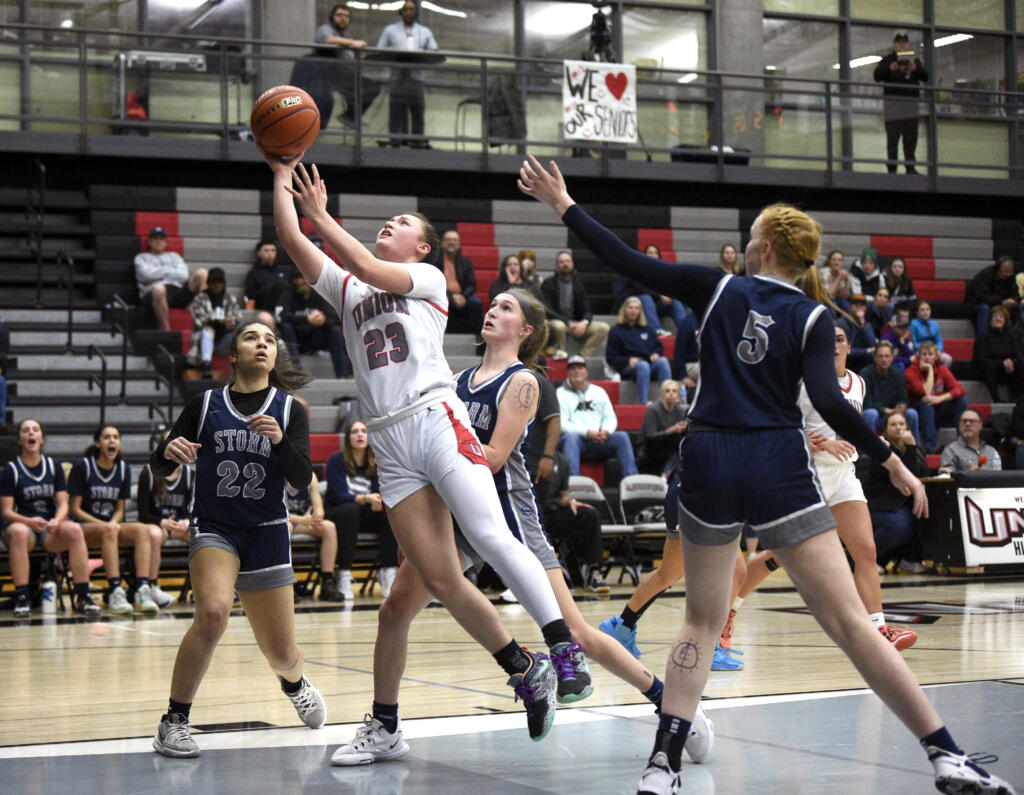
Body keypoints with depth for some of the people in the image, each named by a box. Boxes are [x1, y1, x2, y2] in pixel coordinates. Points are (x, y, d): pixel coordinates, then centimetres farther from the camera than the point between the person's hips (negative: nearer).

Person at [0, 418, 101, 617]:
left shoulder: (54, 467, 12)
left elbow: (63, 503, 6)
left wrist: (57, 521, -17)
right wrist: (30, 522, -23)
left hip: (50, 528, 3)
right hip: (22, 524, -2)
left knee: (74, 529, -31)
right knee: (19, 532, -40)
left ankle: (82, 597, -30)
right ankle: (22, 598, -37)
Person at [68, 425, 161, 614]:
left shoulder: (124, 469, 11)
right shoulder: (83, 466, -3)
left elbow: (119, 509, 13)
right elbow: (75, 510, -5)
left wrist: (113, 523, -10)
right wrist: (102, 524, -18)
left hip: (112, 524, 5)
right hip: (85, 526, -5)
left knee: (142, 529, -26)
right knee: (108, 531, -38)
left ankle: (143, 591, -40)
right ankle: (115, 592, -47)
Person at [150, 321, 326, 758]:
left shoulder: (289, 409, 2)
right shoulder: (206, 404, 1)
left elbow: (302, 477, -8)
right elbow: (158, 468, 2)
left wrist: (281, 441, -27)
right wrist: (169, 451, -22)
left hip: (267, 532, 2)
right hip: (214, 528, -2)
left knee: (282, 655, 5)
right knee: (213, 611, -32)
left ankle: (295, 682, 44)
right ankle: (174, 722, -19)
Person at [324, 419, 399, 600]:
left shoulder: (375, 464, 8)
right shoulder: (336, 461, -5)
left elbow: (379, 492, -1)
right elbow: (337, 495, -15)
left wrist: (379, 501, -26)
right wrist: (366, 499, -30)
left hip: (366, 515, 4)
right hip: (338, 515, -4)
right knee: (351, 509, -38)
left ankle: (388, 572, -32)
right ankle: (344, 576, -41)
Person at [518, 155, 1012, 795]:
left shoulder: (717, 288, 6)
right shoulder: (812, 318, 2)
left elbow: (628, 262, 5)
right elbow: (828, 402, -11)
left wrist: (565, 206, 15)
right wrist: (891, 461, -4)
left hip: (709, 466, 2)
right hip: (780, 470, -2)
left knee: (703, 620, 14)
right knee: (849, 621, -2)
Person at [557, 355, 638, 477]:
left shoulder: (599, 391, 21)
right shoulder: (561, 394, 7)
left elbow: (611, 418, 14)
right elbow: (561, 423, -5)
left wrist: (606, 430, -11)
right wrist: (587, 432, -18)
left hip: (599, 439, 3)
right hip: (576, 437, -3)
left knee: (622, 436, -22)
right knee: (570, 437, -37)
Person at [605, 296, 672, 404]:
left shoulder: (645, 329, 26)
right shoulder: (616, 331, 14)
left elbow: (658, 346, 26)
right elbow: (610, 358, 7)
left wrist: (656, 354, 1)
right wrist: (628, 360, -10)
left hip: (651, 364, 4)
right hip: (628, 367, -4)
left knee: (663, 361, -31)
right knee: (643, 365, -39)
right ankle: (644, 403, -49)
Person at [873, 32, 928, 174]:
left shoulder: (915, 60, 15)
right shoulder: (887, 60, 5)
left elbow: (925, 77, 6)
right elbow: (877, 76, -7)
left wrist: (916, 69, -14)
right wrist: (889, 69, -24)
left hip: (911, 103, 4)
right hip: (893, 102, -4)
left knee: (911, 138, 4)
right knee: (892, 138, -5)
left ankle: (910, 167, 8)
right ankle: (892, 169, -5)